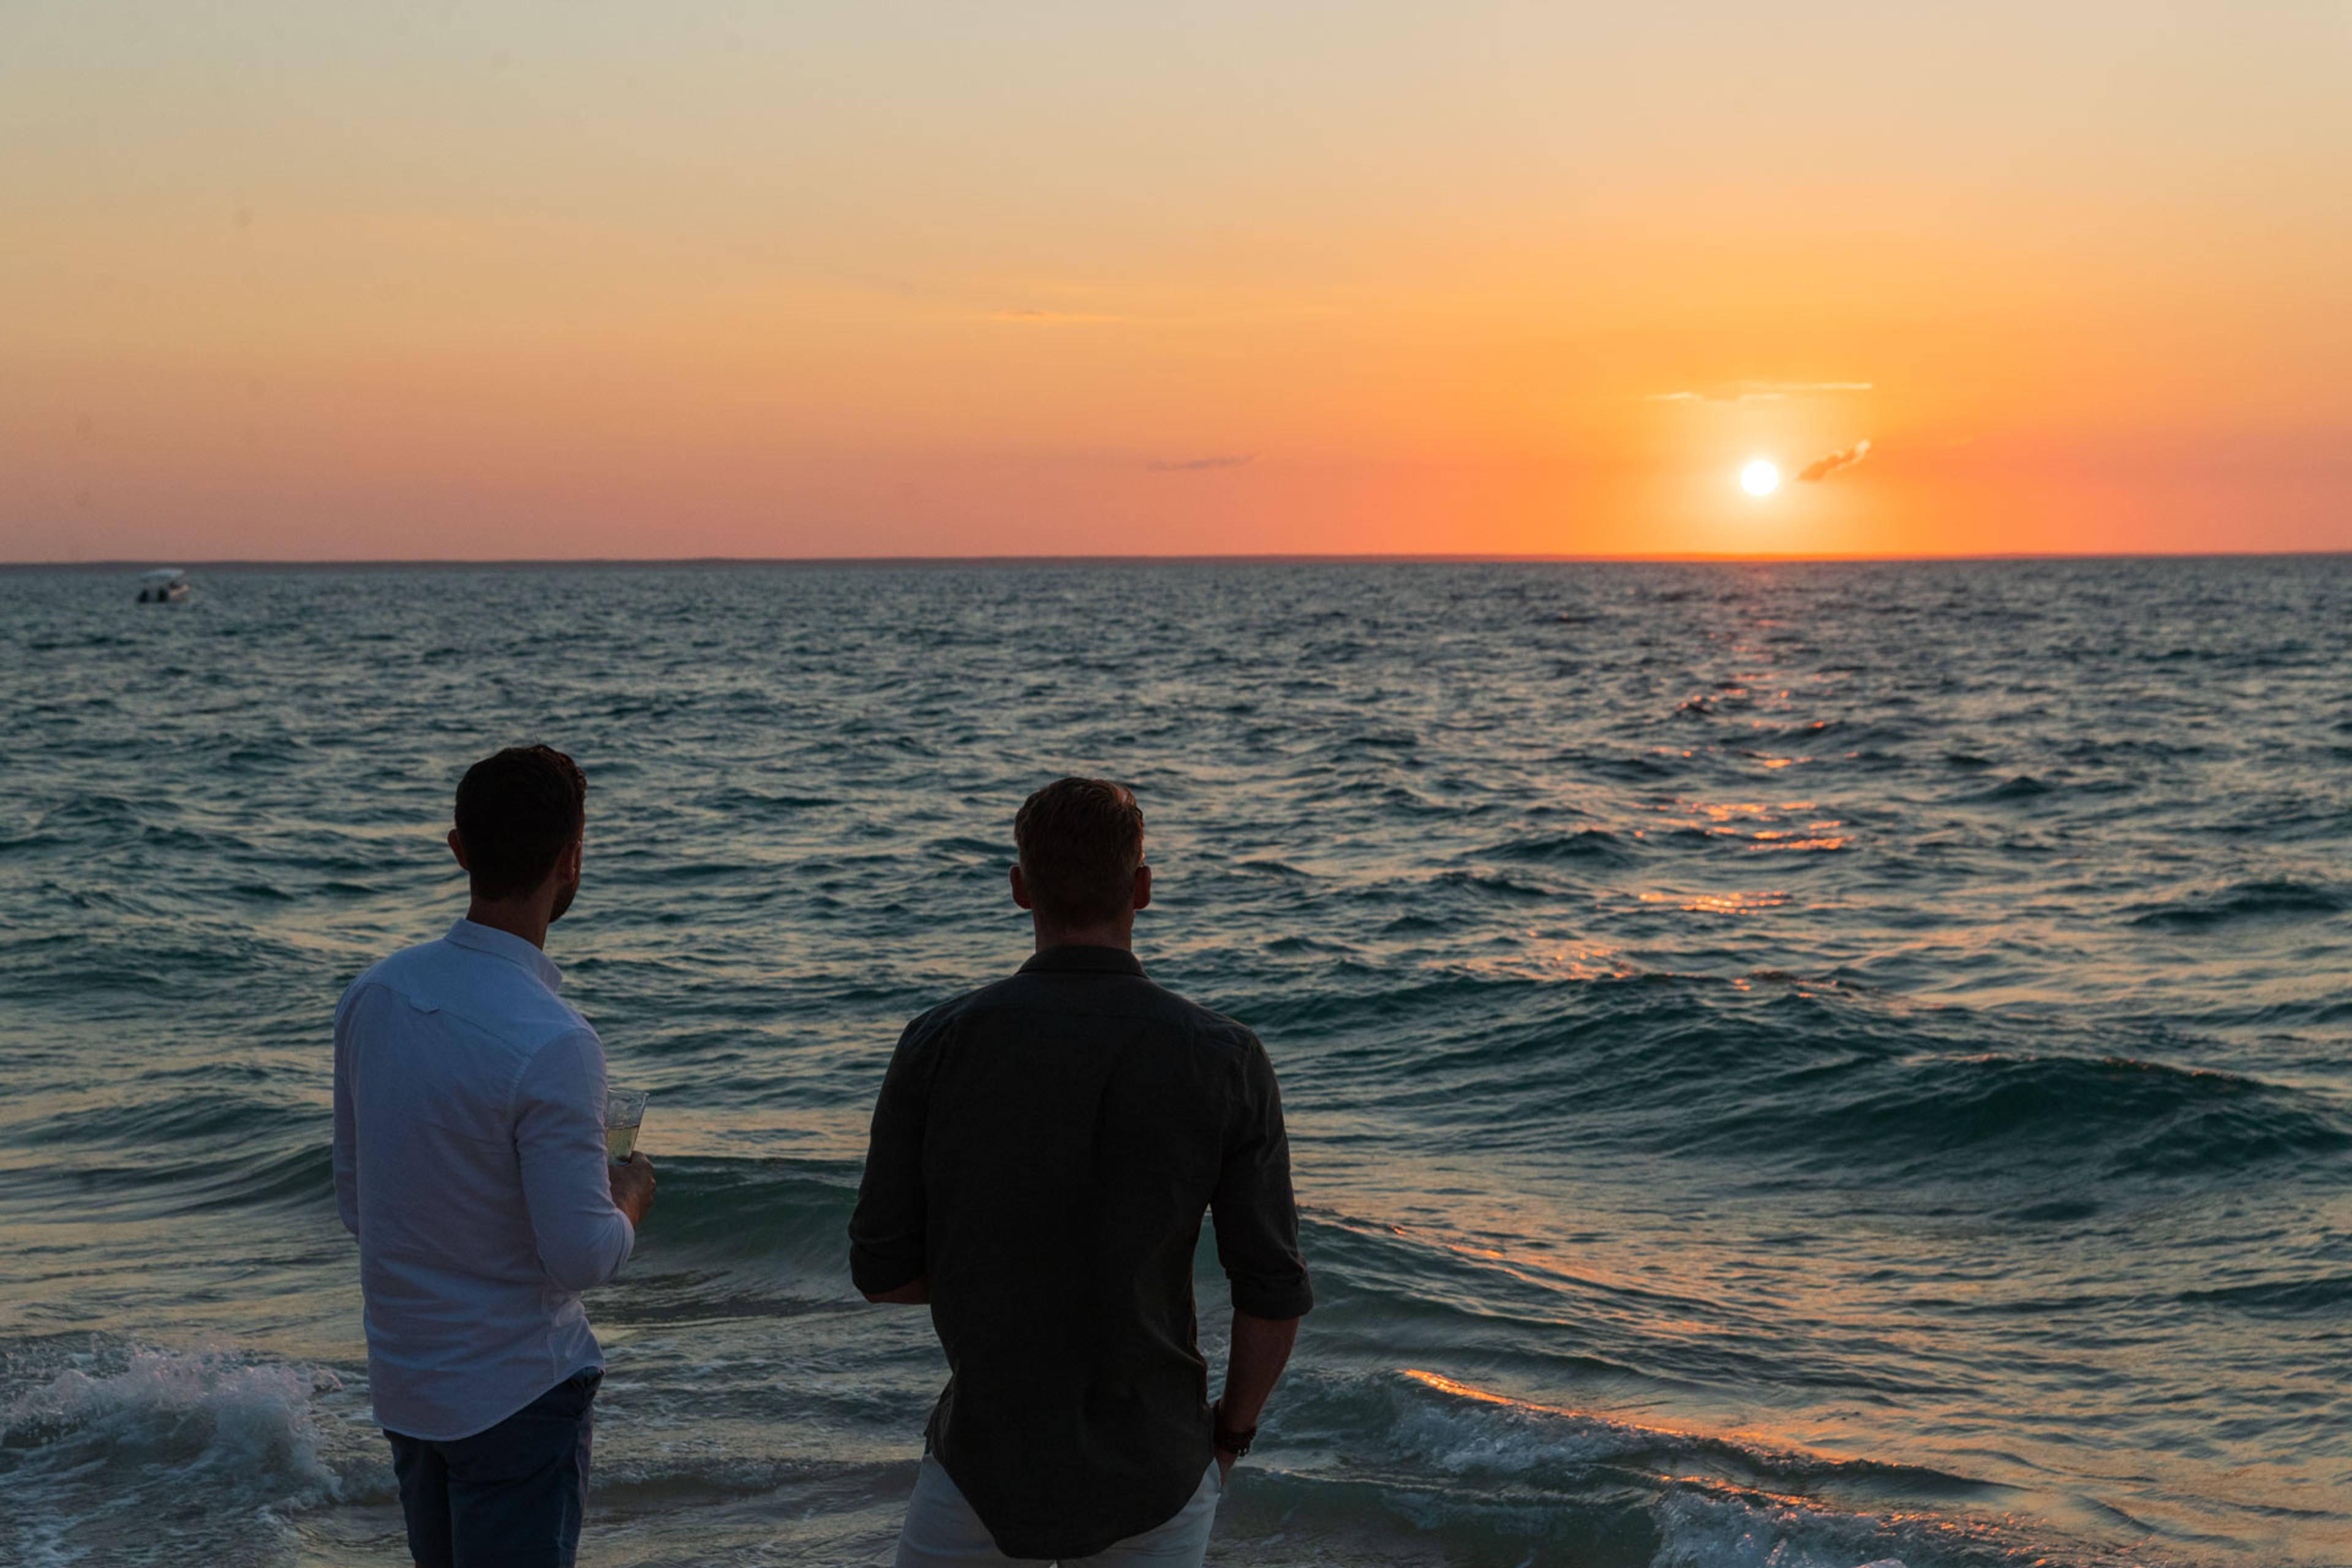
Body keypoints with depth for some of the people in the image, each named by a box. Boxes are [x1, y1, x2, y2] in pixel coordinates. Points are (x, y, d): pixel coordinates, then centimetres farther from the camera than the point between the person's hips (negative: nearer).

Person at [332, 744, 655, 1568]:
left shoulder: (373, 993, -3)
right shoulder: (552, 1043, -26)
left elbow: (355, 1201, 9)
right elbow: (581, 1259, -21)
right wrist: (629, 1199, -1)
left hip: (400, 1378, 7)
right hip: (515, 1391, -7)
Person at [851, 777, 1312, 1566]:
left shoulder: (938, 1046, -11)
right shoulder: (1225, 1062, -11)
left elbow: (883, 1271, -6)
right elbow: (1275, 1291, -9)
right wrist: (1233, 1427, 10)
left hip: (990, 1463, 0)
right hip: (1157, 1473, 0)